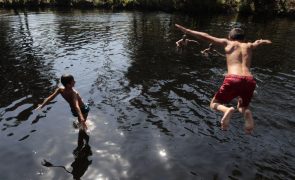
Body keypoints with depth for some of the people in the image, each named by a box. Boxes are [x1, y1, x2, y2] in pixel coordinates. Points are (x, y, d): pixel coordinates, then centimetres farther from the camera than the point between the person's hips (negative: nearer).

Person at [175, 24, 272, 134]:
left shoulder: (227, 43, 18)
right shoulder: (249, 46, 27)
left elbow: (206, 37, 20)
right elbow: (259, 42, 50)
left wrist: (186, 31, 28)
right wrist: (265, 41, 74)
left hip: (233, 80, -3)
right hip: (249, 81, 4)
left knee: (214, 104, 17)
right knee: (243, 106, 31)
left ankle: (227, 110, -19)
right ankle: (247, 113, -7)